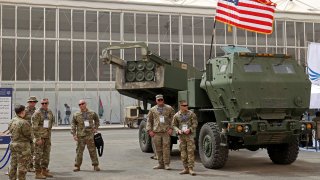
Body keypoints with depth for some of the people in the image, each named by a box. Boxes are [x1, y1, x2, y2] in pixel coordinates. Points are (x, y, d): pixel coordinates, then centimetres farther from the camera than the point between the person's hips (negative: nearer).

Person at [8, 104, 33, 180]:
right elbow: (29, 135, -14)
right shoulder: (24, 123, -21)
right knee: (22, 165, 0)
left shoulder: (11, 121, 5)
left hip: (13, 144, 8)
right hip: (23, 146, -8)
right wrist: (31, 139, 7)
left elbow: (11, 131, 12)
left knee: (13, 164, 15)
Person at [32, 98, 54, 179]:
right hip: (39, 136, -7)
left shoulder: (50, 112, 8)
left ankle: (44, 171, 21)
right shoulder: (37, 113, -12)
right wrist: (38, 138, -19)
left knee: (46, 154, 11)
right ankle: (38, 173, 3)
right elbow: (34, 127, -16)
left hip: (47, 136, 7)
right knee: (38, 155, -2)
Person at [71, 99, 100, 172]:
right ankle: (77, 166, 13)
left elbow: (97, 120, 23)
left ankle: (95, 166, 8)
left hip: (90, 135, 0)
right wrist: (74, 134, -4)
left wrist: (96, 128, 12)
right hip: (80, 136, 0)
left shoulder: (92, 113, 6)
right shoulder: (76, 115, 3)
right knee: (79, 151, 3)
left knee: (93, 151, 1)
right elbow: (73, 125, 4)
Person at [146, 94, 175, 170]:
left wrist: (171, 128, -5)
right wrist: (149, 130, 4)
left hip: (166, 131, -2)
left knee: (166, 147, -6)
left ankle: (166, 164, -1)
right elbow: (149, 120, 14)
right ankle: (160, 164, 13)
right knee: (158, 149, 4)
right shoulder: (152, 109, 11)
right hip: (156, 132, 2)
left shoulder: (169, 108, 7)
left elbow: (173, 118, 6)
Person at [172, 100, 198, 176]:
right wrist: (178, 130, -7)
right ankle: (186, 168, 14)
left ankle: (191, 168, -5)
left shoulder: (191, 114, -1)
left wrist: (189, 129, -15)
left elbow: (195, 124, -1)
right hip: (181, 135, 3)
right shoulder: (176, 115, 5)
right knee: (183, 152, 5)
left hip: (190, 135, -3)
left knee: (190, 151, -8)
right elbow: (174, 125, 12)